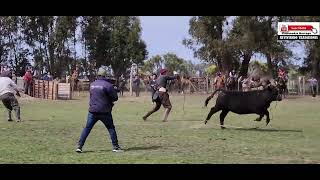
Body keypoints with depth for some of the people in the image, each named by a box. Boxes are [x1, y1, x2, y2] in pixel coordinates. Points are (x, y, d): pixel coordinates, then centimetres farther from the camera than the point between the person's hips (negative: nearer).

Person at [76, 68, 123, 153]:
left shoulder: (92, 84, 9)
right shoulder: (108, 85, -10)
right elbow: (115, 98, -8)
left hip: (92, 111, 4)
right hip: (104, 111, -4)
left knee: (87, 128, 8)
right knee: (111, 128, 8)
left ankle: (79, 146, 2)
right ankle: (115, 147, 9)